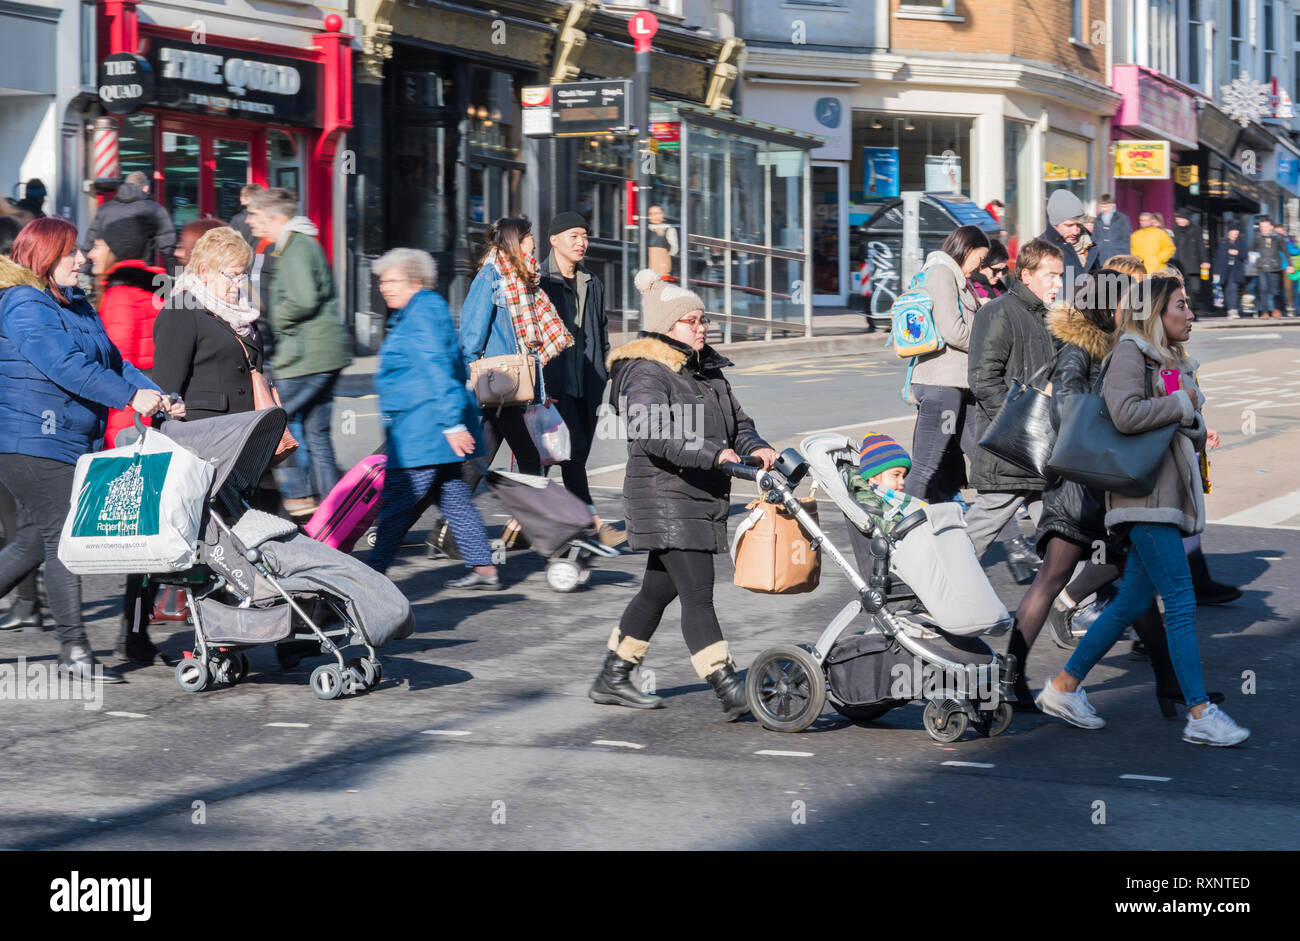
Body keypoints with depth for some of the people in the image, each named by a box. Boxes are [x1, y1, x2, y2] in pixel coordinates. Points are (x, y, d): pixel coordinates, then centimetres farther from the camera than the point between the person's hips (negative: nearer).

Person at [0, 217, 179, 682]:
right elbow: (67, 365, -23)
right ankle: (73, 647, -1)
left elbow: (111, 360, 14)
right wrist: (131, 396, -27)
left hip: (69, 442, 9)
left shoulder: (76, 304, 16)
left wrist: (158, 396, 0)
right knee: (62, 537, -7)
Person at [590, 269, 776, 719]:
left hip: (704, 499, 9)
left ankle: (612, 679, 26)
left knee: (660, 590, 15)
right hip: (665, 499, -9)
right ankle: (730, 691, -15)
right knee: (697, 593, -12)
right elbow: (652, 433, -26)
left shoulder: (707, 370, 17)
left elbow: (736, 419, 17)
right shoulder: (646, 374, -12)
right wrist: (712, 454, -34)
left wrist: (754, 446, -5)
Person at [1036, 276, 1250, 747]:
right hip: (1145, 496, -9)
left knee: (1133, 602, 9)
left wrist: (1187, 412, -1)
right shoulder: (1130, 353, -6)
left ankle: (1063, 688, 18)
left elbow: (1197, 438, 20)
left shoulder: (1175, 363, 20)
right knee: (1181, 602, -11)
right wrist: (1182, 403, -11)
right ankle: (1201, 714, -10)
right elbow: (1126, 415, -23)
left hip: (1171, 496, 9)